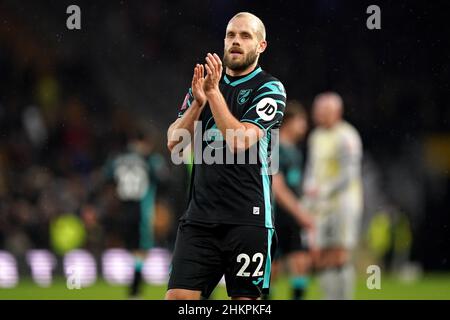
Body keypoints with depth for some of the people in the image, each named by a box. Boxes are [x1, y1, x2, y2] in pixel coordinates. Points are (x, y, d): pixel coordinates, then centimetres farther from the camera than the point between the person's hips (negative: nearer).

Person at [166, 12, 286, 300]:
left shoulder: (269, 89, -1)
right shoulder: (205, 83, 15)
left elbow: (239, 142, -14)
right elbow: (174, 142, 7)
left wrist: (214, 93, -16)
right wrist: (198, 102, -7)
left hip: (247, 219, -4)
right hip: (200, 215, 4)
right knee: (178, 297, -5)